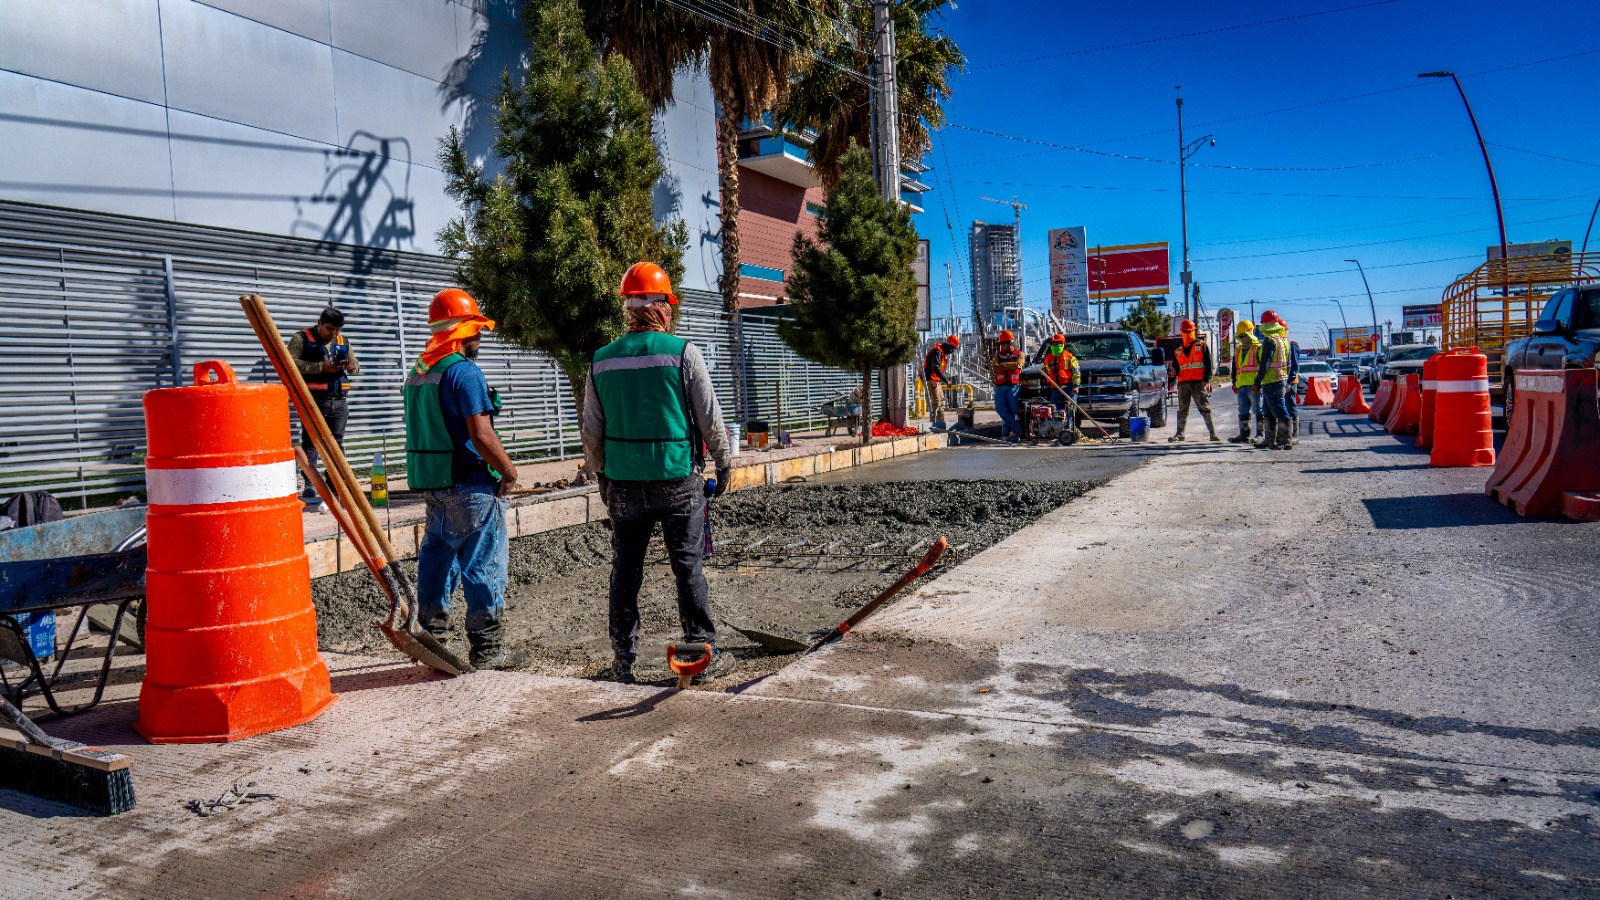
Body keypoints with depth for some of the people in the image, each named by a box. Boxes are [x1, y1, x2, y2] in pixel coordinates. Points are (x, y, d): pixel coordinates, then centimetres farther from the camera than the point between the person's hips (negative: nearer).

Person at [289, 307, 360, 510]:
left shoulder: (343, 341, 15)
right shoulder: (301, 339, -1)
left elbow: (356, 366, 20)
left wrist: (351, 366, -5)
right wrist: (321, 367, -21)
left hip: (339, 402, 5)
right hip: (313, 402, -5)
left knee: (336, 444, 10)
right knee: (310, 443, -5)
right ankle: (309, 488, -4)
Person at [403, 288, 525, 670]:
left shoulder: (416, 372, 12)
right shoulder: (464, 371, -15)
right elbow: (481, 436, -22)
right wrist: (508, 470, -8)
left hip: (431, 484, 9)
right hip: (469, 484, -8)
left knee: (437, 558, 16)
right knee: (483, 565, 0)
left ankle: (431, 638, 22)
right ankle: (486, 648, 7)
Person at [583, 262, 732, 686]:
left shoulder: (602, 361, 2)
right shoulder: (683, 353, -7)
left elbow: (592, 431, 7)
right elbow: (710, 419, -4)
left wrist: (601, 475, 20)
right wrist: (723, 462, 10)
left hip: (624, 485, 3)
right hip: (678, 481, -3)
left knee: (625, 571, 11)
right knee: (688, 568, 5)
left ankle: (623, 660, 17)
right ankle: (703, 654, 11)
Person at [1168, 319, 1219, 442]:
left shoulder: (1202, 346, 6)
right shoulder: (1178, 351, 18)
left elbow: (1209, 364, 1)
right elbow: (1175, 367, 23)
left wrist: (1207, 380, -9)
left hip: (1199, 382, -4)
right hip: (1183, 383, 4)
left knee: (1204, 408, -4)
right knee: (1182, 409, 4)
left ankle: (1213, 433, -2)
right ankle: (1179, 433, 7)